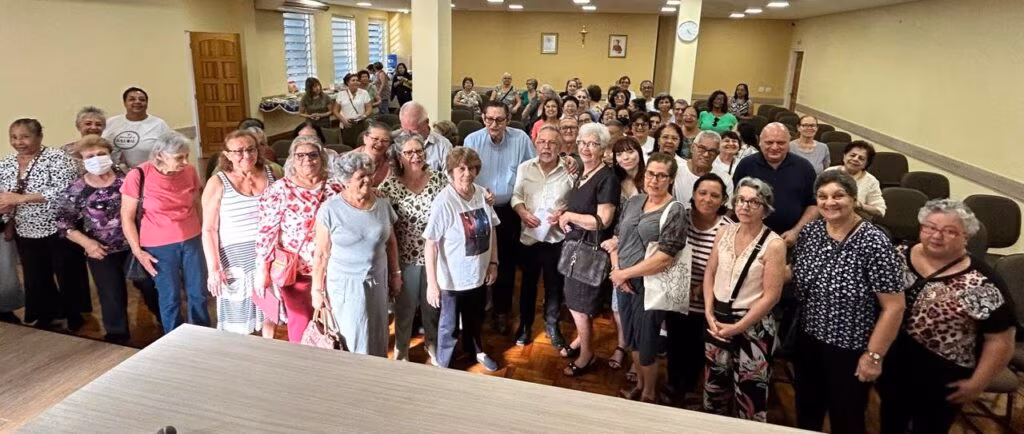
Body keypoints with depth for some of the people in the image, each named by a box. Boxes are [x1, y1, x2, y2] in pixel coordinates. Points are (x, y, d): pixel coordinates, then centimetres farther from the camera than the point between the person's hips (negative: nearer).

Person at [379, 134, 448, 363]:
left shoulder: (439, 177, -4)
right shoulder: (390, 185, -11)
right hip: (406, 257, -2)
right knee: (405, 306, 15)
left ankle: (432, 344, 43)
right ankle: (401, 349, 38)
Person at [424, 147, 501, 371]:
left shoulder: (482, 194, -7)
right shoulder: (443, 202, -24)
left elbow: (491, 231, 5)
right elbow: (430, 244, -21)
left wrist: (493, 263, 5)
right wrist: (432, 283, -21)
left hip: (479, 273, 5)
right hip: (452, 278, -5)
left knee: (475, 318, 28)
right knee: (449, 325, 16)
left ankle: (476, 350, 55)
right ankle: (443, 366, 39)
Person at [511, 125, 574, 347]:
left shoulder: (569, 170, -6)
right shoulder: (525, 167, 1)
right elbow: (516, 196, 4)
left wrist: (564, 212, -22)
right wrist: (523, 212, -13)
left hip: (556, 236, -1)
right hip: (529, 235, 2)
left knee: (554, 284, 11)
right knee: (528, 282, 16)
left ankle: (552, 326, 30)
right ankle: (525, 325, 33)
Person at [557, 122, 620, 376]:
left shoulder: (607, 178, -18)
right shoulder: (580, 174, 7)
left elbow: (602, 221, -24)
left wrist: (569, 216, -15)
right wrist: (562, 217, 1)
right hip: (574, 245, 8)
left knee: (581, 303, 5)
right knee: (574, 298, 18)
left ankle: (587, 354, 25)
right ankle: (581, 338, 40)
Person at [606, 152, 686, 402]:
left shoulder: (674, 211, -13)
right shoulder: (634, 201, 5)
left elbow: (663, 260, -20)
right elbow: (616, 238, 9)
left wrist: (624, 273, -15)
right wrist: (617, 271, -7)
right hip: (624, 283, 6)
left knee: (646, 343, 10)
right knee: (632, 339, 20)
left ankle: (649, 394, 34)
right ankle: (639, 385, 44)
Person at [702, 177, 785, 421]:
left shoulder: (773, 245, -15)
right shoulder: (724, 233, 0)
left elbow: (771, 296, -16)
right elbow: (710, 273, 6)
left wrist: (737, 327, -15)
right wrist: (709, 312, -6)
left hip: (753, 325, -5)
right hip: (718, 320, 5)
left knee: (749, 392, 6)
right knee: (715, 385, 20)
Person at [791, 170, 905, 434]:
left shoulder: (874, 242, -21)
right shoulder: (809, 232, -4)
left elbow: (894, 306, -18)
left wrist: (874, 355, -16)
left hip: (850, 349, -5)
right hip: (808, 341, 5)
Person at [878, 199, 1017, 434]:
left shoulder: (981, 284, -17)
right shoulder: (899, 256, -5)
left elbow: (999, 340, -12)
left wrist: (976, 383, -9)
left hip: (941, 379, -3)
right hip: (891, 363, 4)